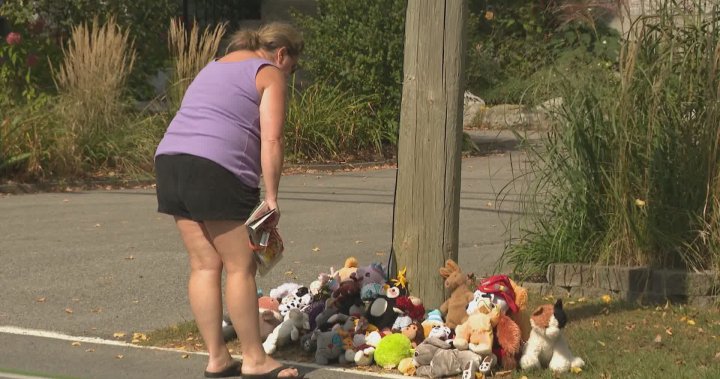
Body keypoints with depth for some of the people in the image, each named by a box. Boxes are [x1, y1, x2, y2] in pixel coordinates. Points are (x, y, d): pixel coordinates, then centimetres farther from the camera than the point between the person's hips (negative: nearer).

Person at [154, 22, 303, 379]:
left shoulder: (215, 66, 29)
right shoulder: (270, 75, 6)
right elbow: (271, 141, -6)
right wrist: (271, 198, -4)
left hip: (170, 158, 8)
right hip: (217, 168, -8)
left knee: (204, 265, 10)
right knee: (241, 266, 0)